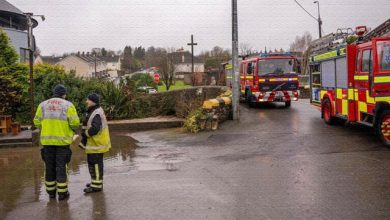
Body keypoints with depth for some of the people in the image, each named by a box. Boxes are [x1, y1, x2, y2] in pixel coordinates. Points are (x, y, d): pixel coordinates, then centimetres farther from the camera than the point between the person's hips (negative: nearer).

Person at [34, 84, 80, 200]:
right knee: (61, 166, 4)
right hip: (62, 140, -3)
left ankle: (51, 191, 21)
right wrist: (73, 128, 11)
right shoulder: (68, 105, -4)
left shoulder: (43, 105, 6)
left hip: (47, 140, 3)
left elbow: (37, 122, 4)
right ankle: (62, 193, 8)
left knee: (49, 166, 13)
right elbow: (75, 122, -11)